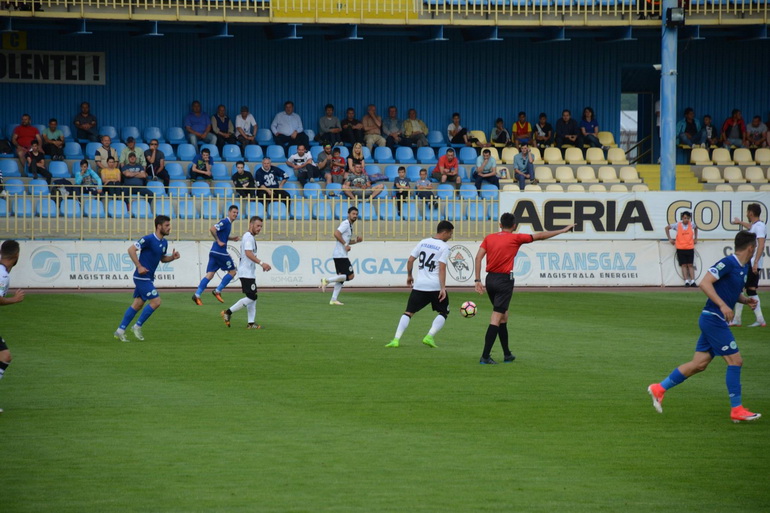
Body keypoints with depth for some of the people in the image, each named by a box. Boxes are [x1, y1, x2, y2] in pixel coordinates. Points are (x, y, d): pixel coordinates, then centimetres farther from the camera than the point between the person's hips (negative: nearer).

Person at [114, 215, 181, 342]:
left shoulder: (164, 242, 10)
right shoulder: (148, 239, -17)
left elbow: (162, 259, 22)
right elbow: (131, 250, -19)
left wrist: (172, 257, 2)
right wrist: (139, 266, -23)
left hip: (149, 278, 9)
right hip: (142, 277, -9)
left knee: (138, 304, 10)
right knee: (156, 301, -12)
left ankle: (120, 330, 16)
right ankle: (137, 326, 0)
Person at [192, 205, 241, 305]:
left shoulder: (228, 223, 18)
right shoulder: (225, 222, -11)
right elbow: (212, 229, -23)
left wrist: (233, 238, 18)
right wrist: (218, 241, -17)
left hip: (214, 252, 9)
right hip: (220, 251, -9)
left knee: (210, 274, 4)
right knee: (232, 271, 3)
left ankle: (197, 295, -4)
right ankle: (217, 291, 3)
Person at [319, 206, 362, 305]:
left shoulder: (350, 226, 21)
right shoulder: (345, 224, -10)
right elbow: (336, 233, -24)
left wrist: (356, 241, 15)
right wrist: (345, 244, -22)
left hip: (341, 255, 10)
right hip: (340, 255, -10)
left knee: (341, 278, 9)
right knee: (350, 276, -11)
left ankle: (334, 299, 8)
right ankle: (327, 280, -11)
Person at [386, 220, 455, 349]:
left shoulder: (423, 242, 9)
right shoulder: (444, 247, -6)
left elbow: (410, 260, 9)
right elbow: (442, 268, -15)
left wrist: (409, 276, 24)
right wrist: (443, 288, -17)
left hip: (419, 285, 4)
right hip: (436, 286, -4)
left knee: (408, 312, 7)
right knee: (443, 313, 14)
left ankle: (396, 339, -8)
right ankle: (429, 337, -4)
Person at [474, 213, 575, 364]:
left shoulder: (489, 238, 8)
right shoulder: (515, 238, -4)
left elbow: (478, 257, 0)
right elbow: (539, 236, 1)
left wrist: (478, 280, 0)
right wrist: (563, 231, 9)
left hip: (490, 278, 6)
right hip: (504, 280, -6)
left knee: (503, 316, 19)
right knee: (496, 319, -6)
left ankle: (507, 354, 25)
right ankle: (485, 356, -12)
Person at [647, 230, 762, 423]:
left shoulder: (743, 268, 14)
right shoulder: (728, 263, -15)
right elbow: (705, 283, -22)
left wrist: (745, 300, 8)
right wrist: (722, 305, -28)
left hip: (714, 320, 10)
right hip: (713, 318, -10)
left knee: (699, 364, 9)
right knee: (735, 360, -8)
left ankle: (659, 388, 16)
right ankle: (736, 409, -4)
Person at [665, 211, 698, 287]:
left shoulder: (691, 224, 0)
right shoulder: (677, 225, -5)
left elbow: (696, 228, 25)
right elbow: (667, 228, 8)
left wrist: (695, 238, 19)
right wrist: (670, 239, 5)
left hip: (690, 248, 1)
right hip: (680, 248, -1)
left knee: (690, 265, 0)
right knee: (684, 265, -3)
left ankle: (692, 281, -4)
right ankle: (686, 281, -5)